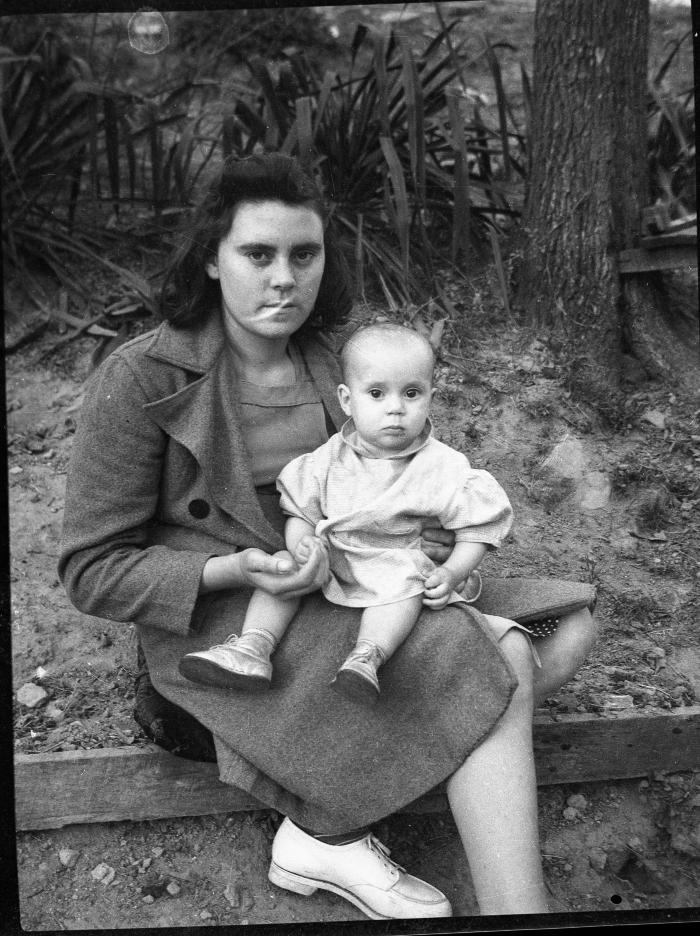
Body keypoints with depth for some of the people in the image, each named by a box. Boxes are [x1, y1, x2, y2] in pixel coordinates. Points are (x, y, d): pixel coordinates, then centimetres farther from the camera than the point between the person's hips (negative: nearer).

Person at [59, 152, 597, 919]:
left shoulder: (318, 359, 5)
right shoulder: (140, 380, -15)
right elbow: (93, 570, -11)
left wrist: (419, 530, -2)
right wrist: (240, 570, -27)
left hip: (339, 599, 8)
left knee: (566, 629, -6)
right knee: (496, 680, -23)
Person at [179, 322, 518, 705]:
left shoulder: (445, 469, -11)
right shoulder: (330, 459, -3)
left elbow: (477, 528, -6)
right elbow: (298, 512, 1)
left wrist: (452, 573, -20)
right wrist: (303, 544, -20)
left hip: (403, 566, -4)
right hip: (332, 564, 4)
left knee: (406, 576, -34)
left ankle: (367, 658, -43)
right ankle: (253, 647, -20)